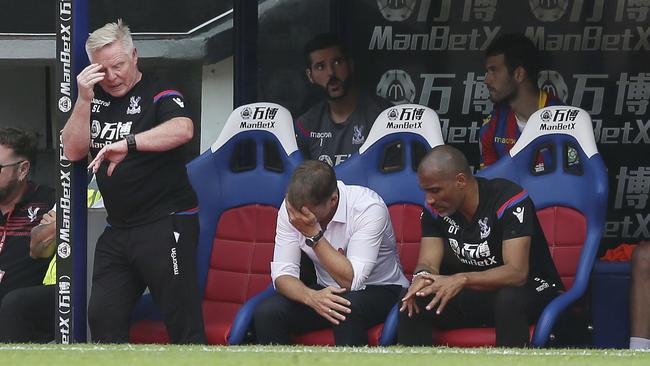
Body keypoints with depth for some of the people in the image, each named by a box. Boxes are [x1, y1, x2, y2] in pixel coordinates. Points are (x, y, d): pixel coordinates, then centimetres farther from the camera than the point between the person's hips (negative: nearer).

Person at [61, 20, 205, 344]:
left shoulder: (158, 95, -8)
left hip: (165, 223, -7)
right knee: (103, 318, 8)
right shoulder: (96, 99, 12)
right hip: (118, 229, 7)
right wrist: (84, 99, -7)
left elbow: (183, 129, -28)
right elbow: (73, 151, 5)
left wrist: (128, 143, -38)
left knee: (183, 323, -8)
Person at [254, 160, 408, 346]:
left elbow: (351, 281, -29)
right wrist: (311, 296, -33)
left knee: (346, 307, -38)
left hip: (381, 290, -4)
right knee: (266, 313, -21)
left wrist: (313, 234, -34)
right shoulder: (292, 207, -11)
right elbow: (282, 274, -12)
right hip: (325, 292, 4)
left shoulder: (369, 208, -25)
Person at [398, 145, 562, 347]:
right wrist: (421, 278, -33)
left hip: (529, 290, -6)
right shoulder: (434, 209, -4)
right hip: (474, 296, 6)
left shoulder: (509, 200, -23)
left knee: (509, 299, -40)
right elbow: (428, 263, -7)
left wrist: (462, 280, -44)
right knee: (412, 303, -18)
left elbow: (516, 272, -30)